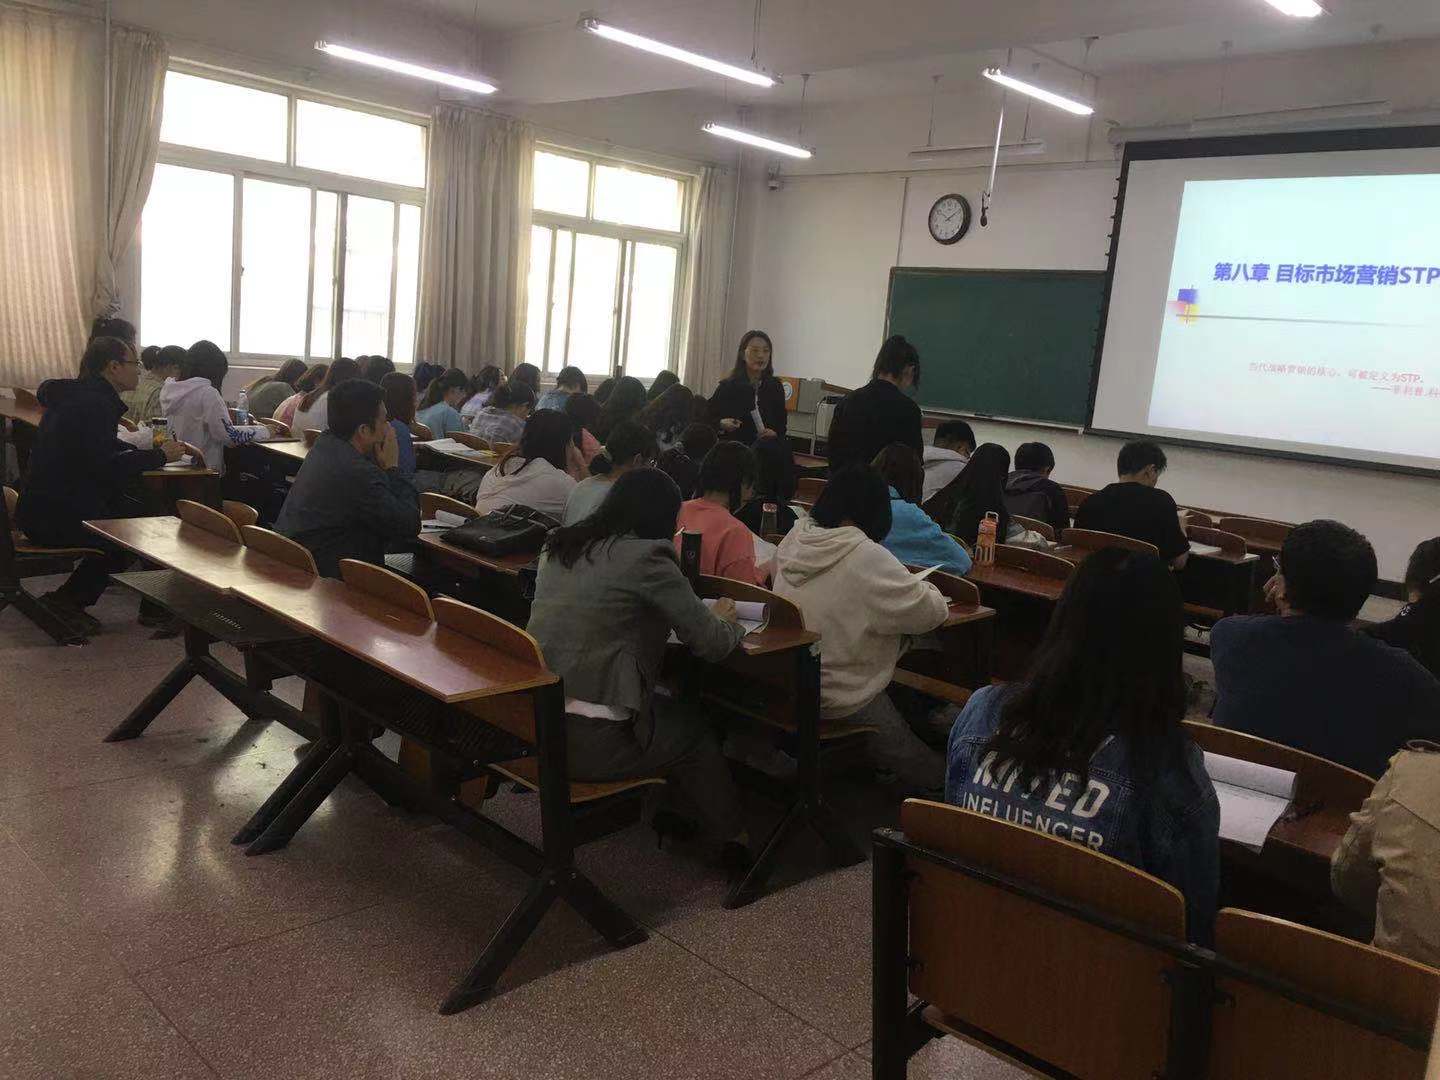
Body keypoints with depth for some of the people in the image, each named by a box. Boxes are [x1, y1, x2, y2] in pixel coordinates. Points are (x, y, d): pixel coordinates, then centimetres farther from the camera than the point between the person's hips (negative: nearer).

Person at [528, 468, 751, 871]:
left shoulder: (558, 545, 8)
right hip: (587, 741, -7)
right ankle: (735, 843, 34)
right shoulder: (648, 557, -14)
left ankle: (665, 809, 41)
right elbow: (713, 644, -8)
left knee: (668, 712, 27)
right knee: (695, 734, 20)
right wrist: (725, 620, 16)